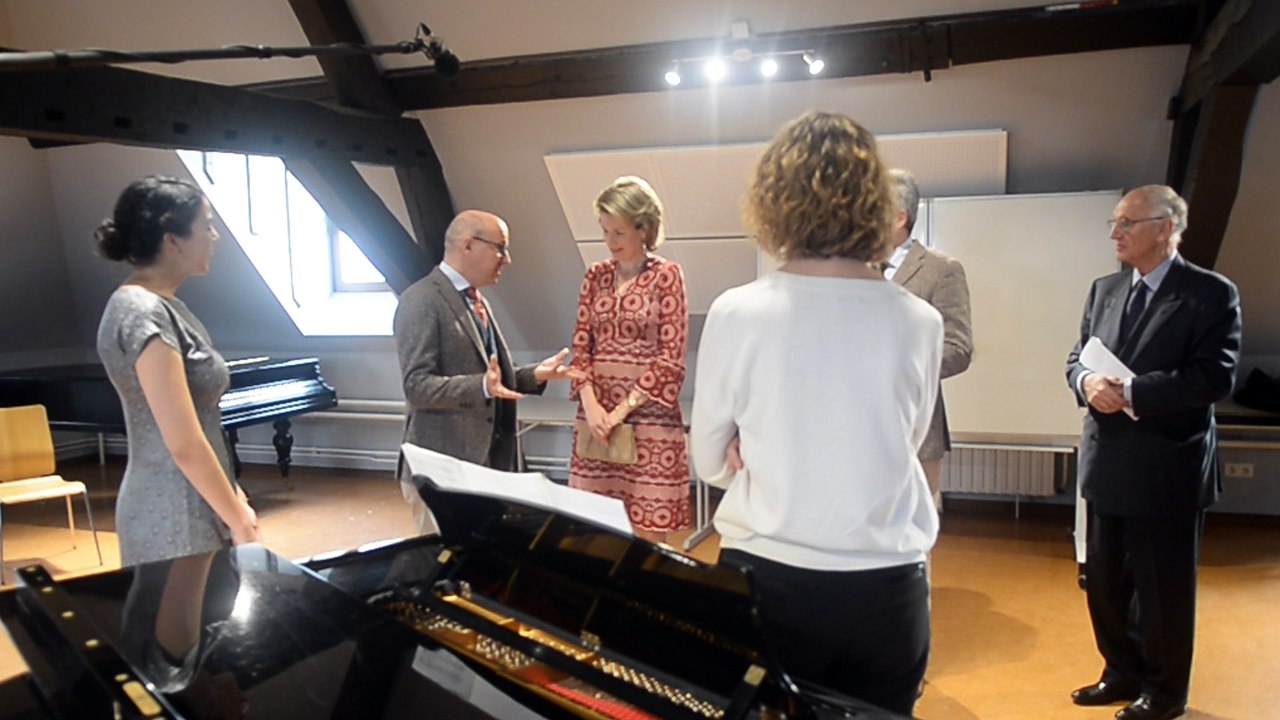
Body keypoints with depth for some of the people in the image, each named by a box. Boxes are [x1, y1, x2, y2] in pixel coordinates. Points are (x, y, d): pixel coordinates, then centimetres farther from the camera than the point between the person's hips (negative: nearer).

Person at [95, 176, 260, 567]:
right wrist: (239, 521, -16)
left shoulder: (160, 305, 9)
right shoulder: (144, 315, -21)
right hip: (177, 516, -9)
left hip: (194, 502, 9)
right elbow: (184, 445, -23)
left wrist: (232, 497, 16)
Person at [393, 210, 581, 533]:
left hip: (484, 461, 9)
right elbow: (417, 385, -21)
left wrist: (534, 375, 5)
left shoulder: (474, 299, 16)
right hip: (443, 468, -9)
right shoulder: (422, 300, -14)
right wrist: (483, 387, -35)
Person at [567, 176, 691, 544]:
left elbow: (671, 358, -7)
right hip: (596, 415, 4)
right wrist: (591, 406, -8)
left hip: (649, 418, -4)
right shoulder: (596, 275, 9)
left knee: (647, 532, 1)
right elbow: (581, 347, 8)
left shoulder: (667, 276, -3)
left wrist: (622, 410, -11)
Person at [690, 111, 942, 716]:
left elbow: (711, 463, 0)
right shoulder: (919, 321, -7)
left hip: (766, 579, -1)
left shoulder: (735, 313, -12)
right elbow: (907, 444, 8)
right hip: (886, 588, 2)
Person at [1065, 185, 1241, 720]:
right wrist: (1087, 381, -13)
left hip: (1167, 466, -6)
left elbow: (1216, 376, -18)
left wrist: (1132, 393, -23)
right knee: (1104, 581, 17)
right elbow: (1077, 356, 10)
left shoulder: (1211, 293, -9)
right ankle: (1124, 672, 36)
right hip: (1107, 463, 6)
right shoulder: (1105, 289, 10)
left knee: (1163, 587, 9)